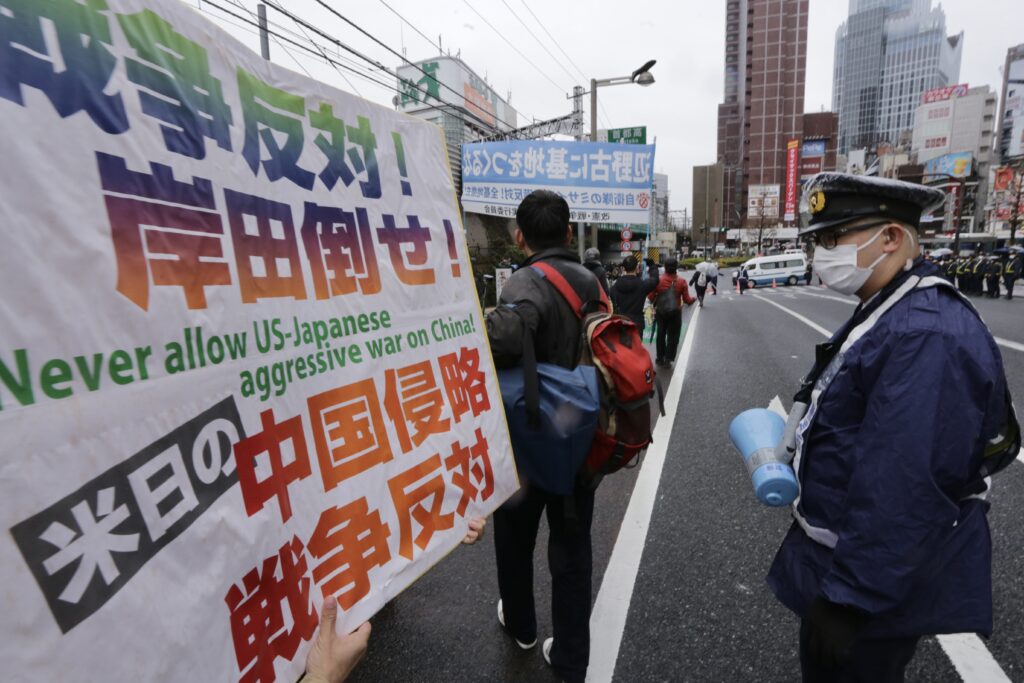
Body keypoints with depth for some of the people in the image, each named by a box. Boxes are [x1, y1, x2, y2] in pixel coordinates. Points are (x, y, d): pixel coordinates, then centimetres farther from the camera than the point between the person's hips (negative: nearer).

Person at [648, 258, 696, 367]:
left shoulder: (658, 280, -9)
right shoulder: (681, 281, -9)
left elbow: (651, 297, -7)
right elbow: (687, 300, -6)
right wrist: (693, 299, 16)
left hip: (660, 312, 1)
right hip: (675, 312, -1)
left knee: (661, 335, 15)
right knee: (673, 336, 9)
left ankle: (660, 358, 21)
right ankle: (668, 359, 8)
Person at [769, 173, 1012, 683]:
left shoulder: (927, 335, -29)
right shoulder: (890, 313, 6)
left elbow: (903, 489, -31)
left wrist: (850, 595, -25)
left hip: (877, 582, -9)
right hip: (844, 553, 10)